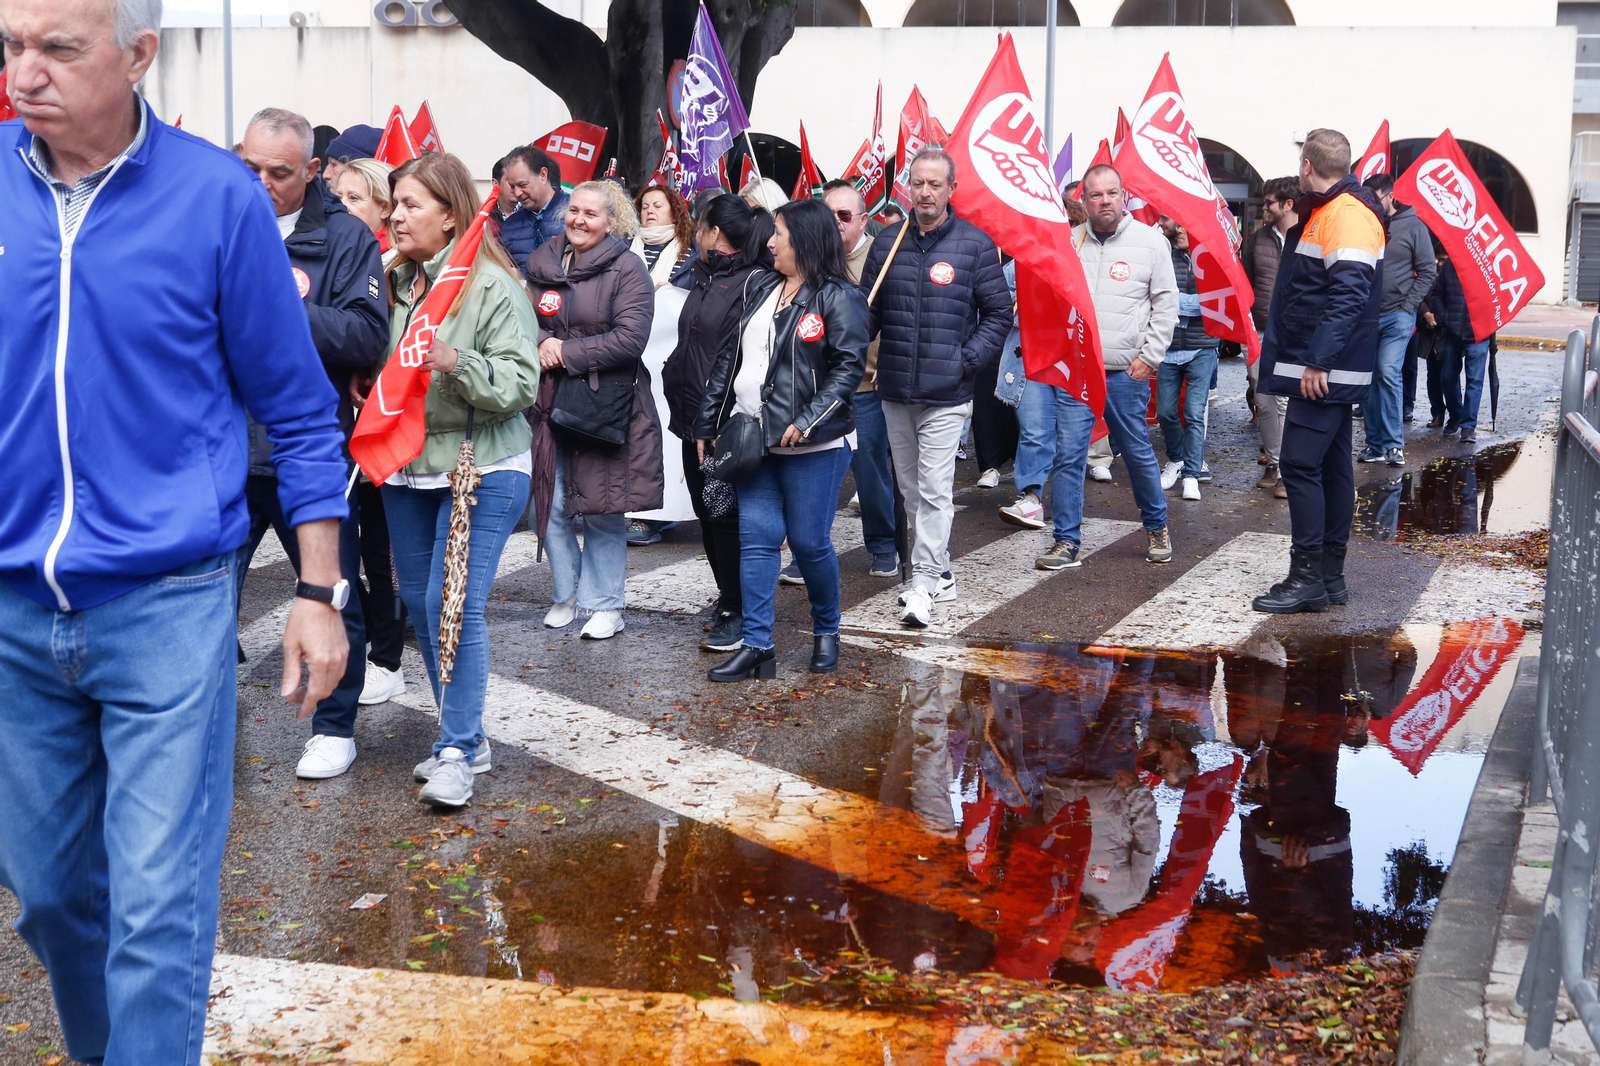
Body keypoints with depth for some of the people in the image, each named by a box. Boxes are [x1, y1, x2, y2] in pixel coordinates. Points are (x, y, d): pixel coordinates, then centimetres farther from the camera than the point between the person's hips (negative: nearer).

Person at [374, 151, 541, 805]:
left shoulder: (493, 286, -12)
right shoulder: (395, 282, 8)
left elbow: (521, 382, -17)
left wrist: (458, 363, -30)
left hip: (481, 472, -7)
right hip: (408, 466, 7)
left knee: (454, 604, -12)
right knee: (418, 600, 11)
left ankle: (458, 751, -1)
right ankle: (463, 737, 24)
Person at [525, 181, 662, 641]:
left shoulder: (627, 269, -6)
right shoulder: (541, 263, 9)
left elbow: (630, 339, -15)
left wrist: (566, 353, -14)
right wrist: (540, 344, -10)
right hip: (547, 403, 5)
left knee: (602, 509, 1)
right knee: (548, 506, 6)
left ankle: (605, 603, 15)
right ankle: (567, 593, 25)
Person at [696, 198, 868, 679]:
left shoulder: (838, 297, -6)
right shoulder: (759, 287, 14)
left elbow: (849, 366, -13)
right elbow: (730, 356, 16)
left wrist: (806, 422, -21)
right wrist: (709, 423, 14)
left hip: (811, 444, -6)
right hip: (753, 437, 6)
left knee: (809, 542, 1)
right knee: (756, 539, 2)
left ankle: (826, 631, 24)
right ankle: (757, 646, 5)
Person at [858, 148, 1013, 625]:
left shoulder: (975, 244, -3)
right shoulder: (886, 242, 7)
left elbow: (999, 312, 2)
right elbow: (867, 309, 10)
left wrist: (968, 360, -9)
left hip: (946, 393, -5)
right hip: (894, 390, 5)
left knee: (934, 489, -8)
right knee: (911, 488, 13)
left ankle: (924, 586, -6)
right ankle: (940, 573, 25)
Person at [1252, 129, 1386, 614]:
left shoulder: (1348, 214, -15)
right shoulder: (1322, 213, 18)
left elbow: (1348, 294, -25)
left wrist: (1317, 360, -28)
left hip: (1323, 373, -10)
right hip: (1327, 372, 10)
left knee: (1301, 465, -10)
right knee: (1332, 468, 11)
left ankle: (1307, 577, -8)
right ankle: (1330, 576, 16)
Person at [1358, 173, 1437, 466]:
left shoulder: (1413, 227, 0)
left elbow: (1427, 271, 1)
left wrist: (1408, 305, -7)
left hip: (1397, 316, -4)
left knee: (1389, 373, -15)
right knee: (1368, 379, 5)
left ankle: (1394, 443, -10)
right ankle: (1374, 443, 12)